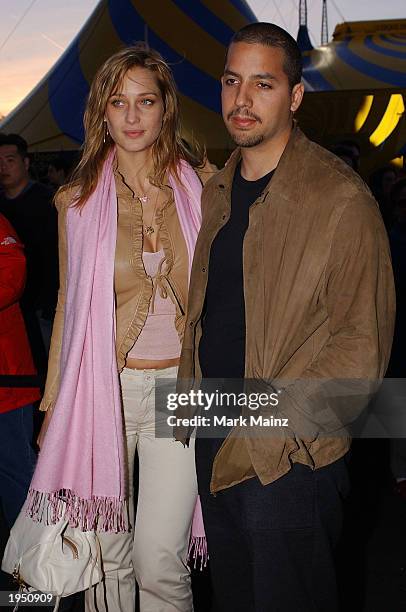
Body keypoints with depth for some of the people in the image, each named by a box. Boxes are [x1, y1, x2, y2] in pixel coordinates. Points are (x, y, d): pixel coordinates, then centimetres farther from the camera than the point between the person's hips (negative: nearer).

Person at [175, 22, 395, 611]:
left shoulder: (341, 198, -15)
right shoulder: (217, 192, 9)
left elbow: (361, 342, -17)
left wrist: (264, 431, -18)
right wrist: (189, 400, 9)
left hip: (289, 457, -6)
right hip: (214, 441, 7)